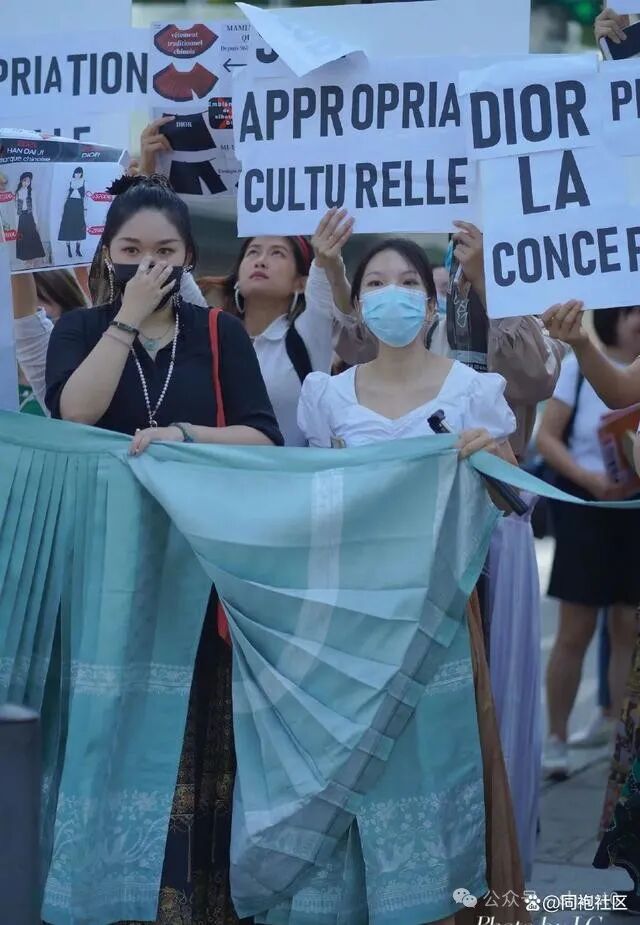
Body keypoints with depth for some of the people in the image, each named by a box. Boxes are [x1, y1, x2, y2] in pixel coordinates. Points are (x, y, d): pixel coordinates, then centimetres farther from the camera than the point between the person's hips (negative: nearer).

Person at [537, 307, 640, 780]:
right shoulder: (581, 366, -5)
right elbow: (547, 437, -4)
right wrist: (589, 478, -18)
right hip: (585, 507, -2)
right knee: (576, 632, 2)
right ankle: (557, 738, 14)